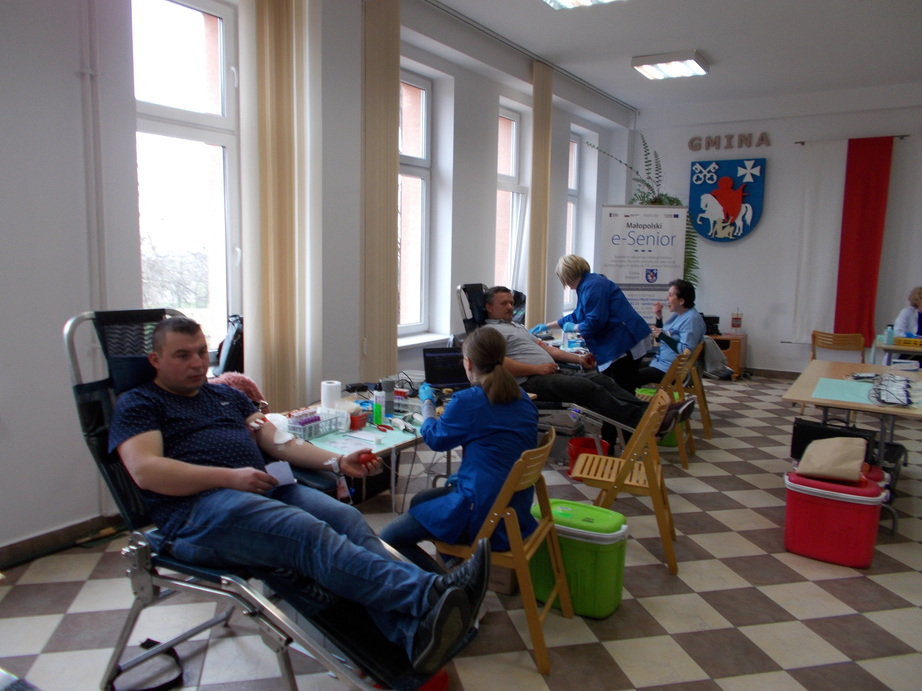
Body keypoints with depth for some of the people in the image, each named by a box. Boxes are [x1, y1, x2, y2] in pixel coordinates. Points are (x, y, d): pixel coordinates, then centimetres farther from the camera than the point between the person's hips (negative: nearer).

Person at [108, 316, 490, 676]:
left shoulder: (227, 395, 29)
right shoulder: (138, 404, 12)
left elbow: (279, 442, 21)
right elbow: (144, 470, -6)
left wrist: (337, 462, 5)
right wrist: (229, 477, -14)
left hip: (264, 491, 6)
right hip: (196, 510, -5)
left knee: (347, 520, -25)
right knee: (309, 533, -33)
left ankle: (414, 634, -43)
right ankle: (428, 592, -45)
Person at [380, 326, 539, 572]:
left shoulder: (468, 401, -17)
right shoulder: (522, 398, 4)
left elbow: (435, 438, 2)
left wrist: (427, 402, 20)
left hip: (485, 514, -9)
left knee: (389, 538, -5)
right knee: (419, 501, 26)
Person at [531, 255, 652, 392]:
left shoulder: (592, 286, -15)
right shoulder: (587, 284, 18)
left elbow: (594, 322, -21)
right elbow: (576, 316, 30)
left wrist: (573, 328, -2)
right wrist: (547, 326, 36)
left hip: (626, 343, -11)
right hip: (617, 344, 11)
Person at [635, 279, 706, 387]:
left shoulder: (691, 319, -17)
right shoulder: (677, 315, 11)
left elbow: (686, 351, -25)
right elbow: (661, 340, 20)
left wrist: (662, 335, -18)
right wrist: (659, 318, 5)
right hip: (660, 362, 10)